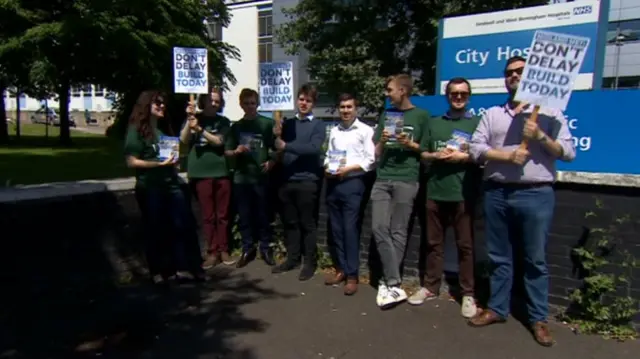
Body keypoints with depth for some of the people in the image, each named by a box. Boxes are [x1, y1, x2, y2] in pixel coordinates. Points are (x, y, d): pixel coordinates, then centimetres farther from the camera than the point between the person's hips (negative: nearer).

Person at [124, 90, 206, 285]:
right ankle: (158, 271, 20)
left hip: (171, 184, 6)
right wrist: (161, 164, -17)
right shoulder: (136, 130, -6)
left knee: (185, 225, 4)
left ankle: (184, 267, 14)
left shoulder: (164, 128, 13)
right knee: (154, 229, 6)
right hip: (149, 187, -6)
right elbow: (131, 162, -14)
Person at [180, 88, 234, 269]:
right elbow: (184, 140, -7)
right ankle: (212, 252, 9)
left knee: (223, 214, 6)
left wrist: (199, 128, -19)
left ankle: (223, 250, 16)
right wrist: (189, 120, -20)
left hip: (221, 172, 1)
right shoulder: (194, 118, 7)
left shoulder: (223, 121, 8)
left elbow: (218, 141, -8)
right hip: (201, 174, -1)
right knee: (208, 215, 3)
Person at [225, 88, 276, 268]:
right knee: (244, 216, 8)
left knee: (263, 215, 5)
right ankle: (247, 249, 20)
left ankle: (265, 248, 18)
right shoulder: (236, 126, 11)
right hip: (241, 177, 3)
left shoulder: (267, 123, 0)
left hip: (261, 177, -3)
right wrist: (236, 151, -9)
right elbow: (227, 152, 12)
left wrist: (271, 162, -17)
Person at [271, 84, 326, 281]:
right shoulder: (288, 123, 13)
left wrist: (286, 145, -20)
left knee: (307, 223, 3)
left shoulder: (318, 125, 0)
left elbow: (314, 148, -17)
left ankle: (310, 263, 12)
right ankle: (292, 258, 24)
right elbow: (279, 148, 9)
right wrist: (277, 136, -11)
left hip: (307, 180, -4)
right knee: (290, 222, 12)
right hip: (287, 180, 4)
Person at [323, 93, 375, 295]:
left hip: (352, 183, -5)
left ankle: (352, 275, 4)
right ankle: (341, 269, 21)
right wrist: (327, 168, -1)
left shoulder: (365, 130, -2)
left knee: (350, 229, -5)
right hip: (333, 183, 6)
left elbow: (371, 160, -7)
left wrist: (348, 168, -15)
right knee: (336, 228, 9)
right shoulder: (334, 131, 16)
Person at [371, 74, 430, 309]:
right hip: (382, 179, 4)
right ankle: (394, 284, 0)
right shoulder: (386, 115, 18)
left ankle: (388, 282, 7)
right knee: (379, 229, -5)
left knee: (398, 232, -2)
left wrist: (411, 145, -9)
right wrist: (382, 141, -3)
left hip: (406, 180, -4)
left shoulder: (421, 116, 7)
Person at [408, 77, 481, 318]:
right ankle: (430, 287, 23)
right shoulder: (434, 123, 15)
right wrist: (436, 156, -6)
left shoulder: (477, 123, 5)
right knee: (433, 242, 11)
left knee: (465, 245, 2)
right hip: (435, 191, 3)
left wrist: (463, 157, -14)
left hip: (464, 193, -3)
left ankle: (468, 294, 12)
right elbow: (423, 155, 14)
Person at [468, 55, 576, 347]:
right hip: (496, 194, 3)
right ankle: (497, 309, 24)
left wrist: (540, 137, -13)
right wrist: (507, 155, -12)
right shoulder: (492, 114, 12)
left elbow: (569, 152, 0)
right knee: (499, 257, 11)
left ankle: (538, 319, 16)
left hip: (536, 195, -2)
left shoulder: (549, 112, 6)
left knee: (535, 259, 4)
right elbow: (476, 149, 1)